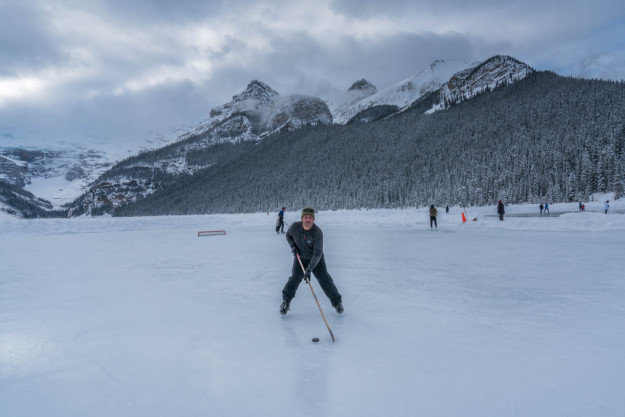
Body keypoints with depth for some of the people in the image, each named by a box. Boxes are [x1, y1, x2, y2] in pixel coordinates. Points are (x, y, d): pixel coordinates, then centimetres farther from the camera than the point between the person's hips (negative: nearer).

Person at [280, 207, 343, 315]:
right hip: (300, 258, 2)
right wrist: (292, 245, -14)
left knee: (324, 279, -7)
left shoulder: (318, 232, -28)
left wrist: (309, 270, -38)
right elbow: (288, 235, 5)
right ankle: (286, 301, 10)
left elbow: (317, 254, -31)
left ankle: (336, 302, 13)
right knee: (295, 278, -13)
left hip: (316, 259, -1)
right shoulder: (295, 226, -19)